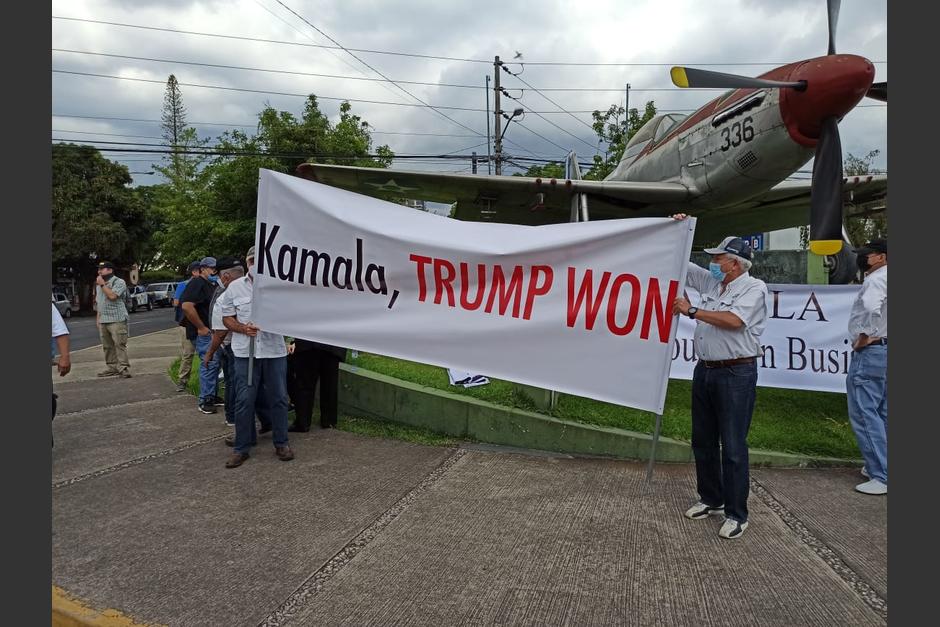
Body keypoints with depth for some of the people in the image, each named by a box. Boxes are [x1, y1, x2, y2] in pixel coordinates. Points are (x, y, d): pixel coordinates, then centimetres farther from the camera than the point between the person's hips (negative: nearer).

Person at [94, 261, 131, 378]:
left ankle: (124, 367, -11)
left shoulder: (119, 282, -3)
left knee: (119, 344, -11)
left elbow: (112, 296, -19)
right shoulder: (99, 285, 21)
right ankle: (112, 367, 14)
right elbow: (98, 303, 24)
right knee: (107, 346, 8)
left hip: (117, 320, -8)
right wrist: (98, 319, 18)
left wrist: (103, 284, -9)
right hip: (103, 321, 8)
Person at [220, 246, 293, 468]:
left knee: (278, 398, 7)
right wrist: (243, 328, -11)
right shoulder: (235, 287, 6)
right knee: (244, 400, 1)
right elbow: (227, 318, 8)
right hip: (245, 352, 0)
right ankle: (241, 447, 13)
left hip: (275, 350, 0)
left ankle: (281, 443, 20)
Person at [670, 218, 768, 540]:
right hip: (705, 369, 8)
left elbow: (733, 320, -22)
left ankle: (736, 514, 6)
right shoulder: (711, 282, 12)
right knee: (703, 441, 14)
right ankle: (711, 500, 28)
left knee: (733, 446, -4)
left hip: (736, 373, -8)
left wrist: (692, 311, -13)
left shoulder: (754, 288, -7)